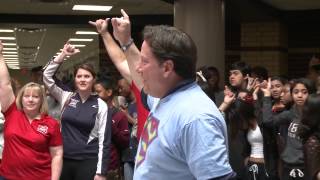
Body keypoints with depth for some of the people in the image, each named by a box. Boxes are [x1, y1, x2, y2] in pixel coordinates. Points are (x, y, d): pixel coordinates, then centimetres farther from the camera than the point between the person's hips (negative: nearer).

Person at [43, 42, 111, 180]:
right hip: (64, 159, 3)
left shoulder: (101, 105, -3)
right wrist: (63, 55, -4)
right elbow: (47, 76, 2)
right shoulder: (66, 98, 6)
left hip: (88, 161, -3)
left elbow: (104, 140, -5)